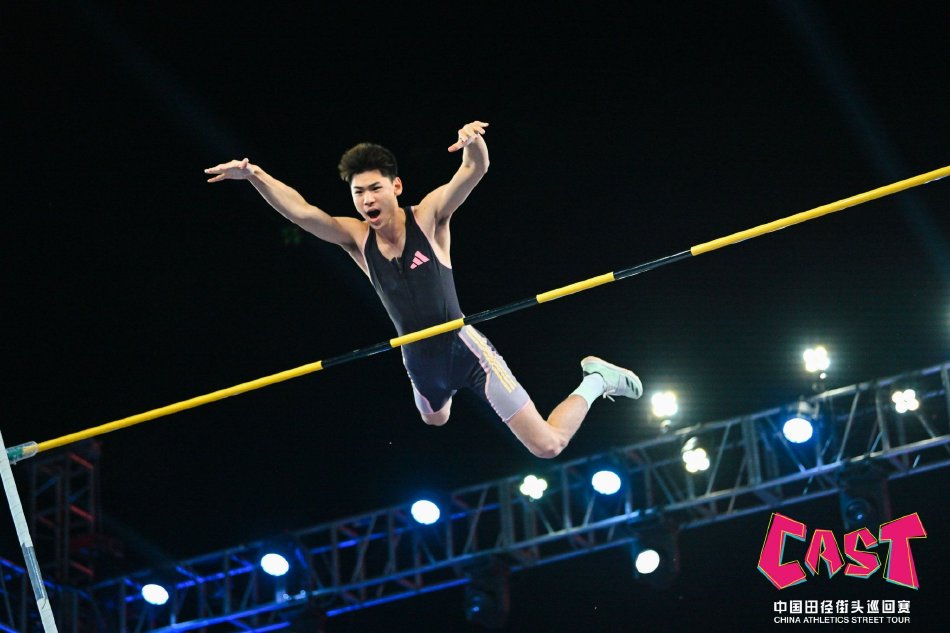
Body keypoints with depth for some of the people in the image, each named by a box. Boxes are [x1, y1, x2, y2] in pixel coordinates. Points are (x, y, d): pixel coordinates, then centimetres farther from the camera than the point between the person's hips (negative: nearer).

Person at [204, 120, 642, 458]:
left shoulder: (428, 217, -12)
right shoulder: (357, 238, -3)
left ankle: (596, 380, 22)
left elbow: (475, 169, -27)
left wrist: (474, 143, -51)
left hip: (465, 349, -5)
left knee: (548, 445, -5)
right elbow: (301, 212, -16)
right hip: (420, 363, 5)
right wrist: (254, 175, -31)